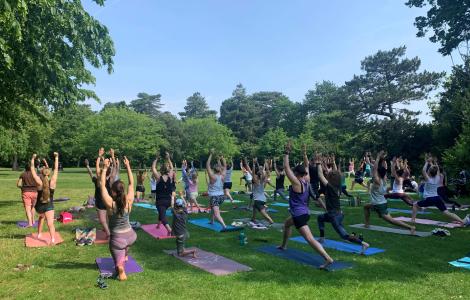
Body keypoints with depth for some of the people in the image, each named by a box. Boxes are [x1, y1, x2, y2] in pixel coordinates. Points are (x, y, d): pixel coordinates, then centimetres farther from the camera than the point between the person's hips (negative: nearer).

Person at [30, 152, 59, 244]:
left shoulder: (39, 182, -12)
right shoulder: (52, 182, -11)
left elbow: (32, 170, -4)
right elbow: (56, 169, -3)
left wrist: (33, 159, 3)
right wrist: (56, 157, 2)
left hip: (39, 206, 2)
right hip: (49, 206, -2)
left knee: (41, 217, 33)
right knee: (50, 223, -12)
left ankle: (39, 234, 39)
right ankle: (53, 240, -29)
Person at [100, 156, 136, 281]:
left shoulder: (110, 203, -21)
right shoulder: (129, 201, -14)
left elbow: (102, 184, -14)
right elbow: (131, 183, -2)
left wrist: (105, 168, -12)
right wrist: (128, 166, 0)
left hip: (117, 238, -4)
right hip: (130, 235, 4)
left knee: (119, 265, 11)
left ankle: (121, 272, -15)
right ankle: (125, 256, 53)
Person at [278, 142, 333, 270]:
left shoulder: (296, 183, -18)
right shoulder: (306, 181, 3)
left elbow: (286, 167, -20)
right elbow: (306, 166, 16)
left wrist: (287, 153, -16)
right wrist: (304, 153, 13)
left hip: (300, 215, -10)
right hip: (303, 213, 10)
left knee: (310, 239, -15)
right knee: (286, 224, 34)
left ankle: (328, 259, -23)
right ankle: (283, 245, 48)